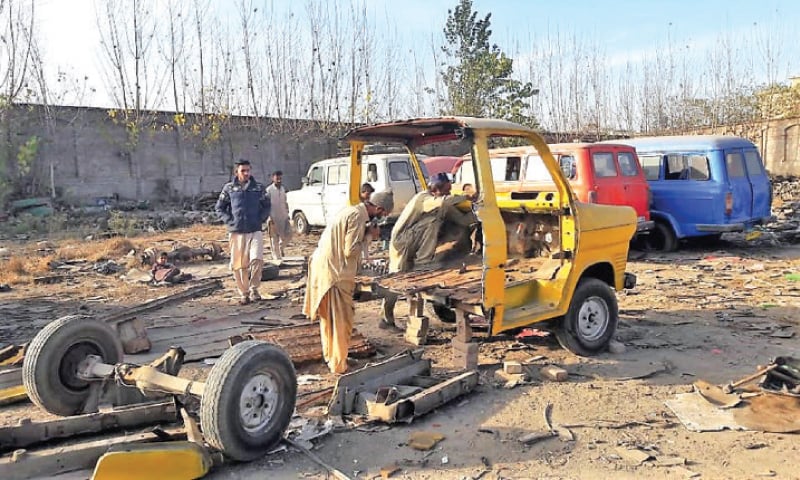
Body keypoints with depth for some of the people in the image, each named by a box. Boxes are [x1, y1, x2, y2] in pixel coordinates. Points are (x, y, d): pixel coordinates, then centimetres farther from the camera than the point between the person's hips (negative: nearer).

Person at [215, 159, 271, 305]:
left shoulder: (258, 188, 6)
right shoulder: (229, 188, 4)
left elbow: (266, 206, 13)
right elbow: (219, 207, 9)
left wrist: (261, 219, 0)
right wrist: (230, 221, -2)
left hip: (255, 231, 0)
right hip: (236, 232, 0)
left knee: (257, 259, -16)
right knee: (239, 264, 3)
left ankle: (254, 289, 4)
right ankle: (243, 293, 18)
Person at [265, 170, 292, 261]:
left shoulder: (283, 189, 10)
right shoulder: (269, 190, -9)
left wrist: (287, 214, 14)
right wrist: (269, 218, -16)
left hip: (283, 217, 6)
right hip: (274, 218, -6)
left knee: (288, 235, 1)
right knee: (274, 238, 1)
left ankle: (281, 246, 29)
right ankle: (277, 257, 8)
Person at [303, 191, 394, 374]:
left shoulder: (353, 211, 11)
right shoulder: (358, 216, -19)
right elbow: (350, 250, -20)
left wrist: (366, 233, 5)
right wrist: (369, 236, -9)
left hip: (324, 267, 10)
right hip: (335, 273, -10)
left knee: (329, 316, 21)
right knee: (341, 321, 2)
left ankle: (329, 355, 35)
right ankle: (339, 365, 11)